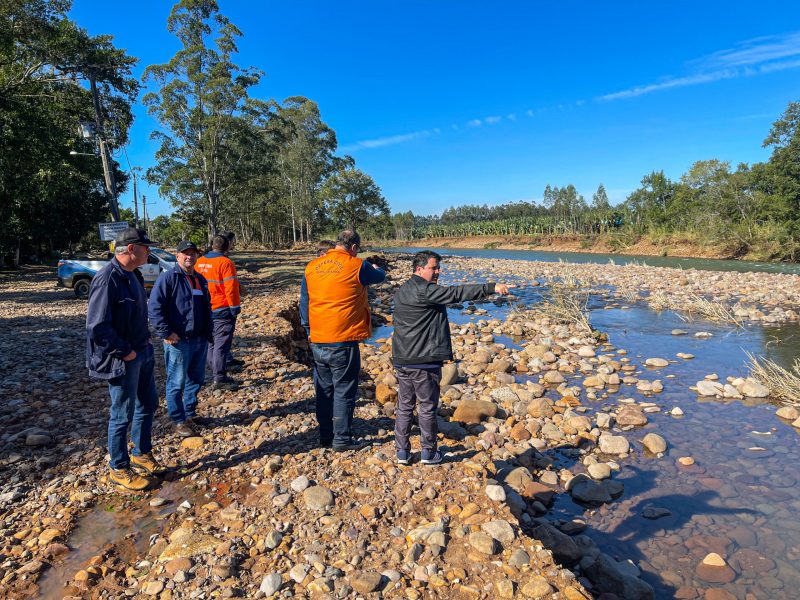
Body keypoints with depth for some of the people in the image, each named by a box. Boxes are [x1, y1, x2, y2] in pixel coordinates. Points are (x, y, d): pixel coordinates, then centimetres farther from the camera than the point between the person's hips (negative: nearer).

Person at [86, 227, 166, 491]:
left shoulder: (130, 275, 8)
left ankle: (141, 453, 37)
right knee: (123, 415, 5)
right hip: (121, 360, -9)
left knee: (147, 405, 19)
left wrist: (145, 340, 8)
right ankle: (119, 469, 23)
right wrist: (125, 352, -19)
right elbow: (97, 327, -25)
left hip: (142, 353, 9)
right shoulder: (107, 279, -21)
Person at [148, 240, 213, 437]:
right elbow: (154, 307, -16)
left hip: (200, 340, 7)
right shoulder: (169, 277, -10)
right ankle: (179, 422, 15)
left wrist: (208, 333, 17)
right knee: (177, 383, 4)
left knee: (196, 380, 16)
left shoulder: (200, 280, 13)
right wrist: (166, 333, -18)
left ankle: (190, 414, 32)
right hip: (178, 341, -7)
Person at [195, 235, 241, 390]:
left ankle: (215, 373, 26)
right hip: (222, 310, -7)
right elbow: (231, 288, -18)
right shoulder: (225, 263, -14)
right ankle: (220, 378, 0)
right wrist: (235, 307, -10)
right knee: (221, 344, -3)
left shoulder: (199, 262, 6)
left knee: (211, 343, 17)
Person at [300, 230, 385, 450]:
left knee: (324, 389, 16)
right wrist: (375, 268, 33)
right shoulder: (356, 266, -9)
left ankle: (325, 436, 27)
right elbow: (380, 276, 10)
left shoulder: (311, 267, 5)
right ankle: (342, 439, 13)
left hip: (317, 341, 6)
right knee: (344, 390, 6)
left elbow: (304, 302, 11)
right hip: (343, 341, -5)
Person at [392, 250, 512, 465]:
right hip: (424, 361, -8)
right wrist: (491, 288, -24)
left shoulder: (401, 291, 13)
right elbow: (457, 293, -23)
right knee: (427, 407, 7)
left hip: (401, 360, 8)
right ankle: (428, 452, 19)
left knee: (404, 406, 14)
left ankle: (402, 452, 21)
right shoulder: (425, 290, -15)